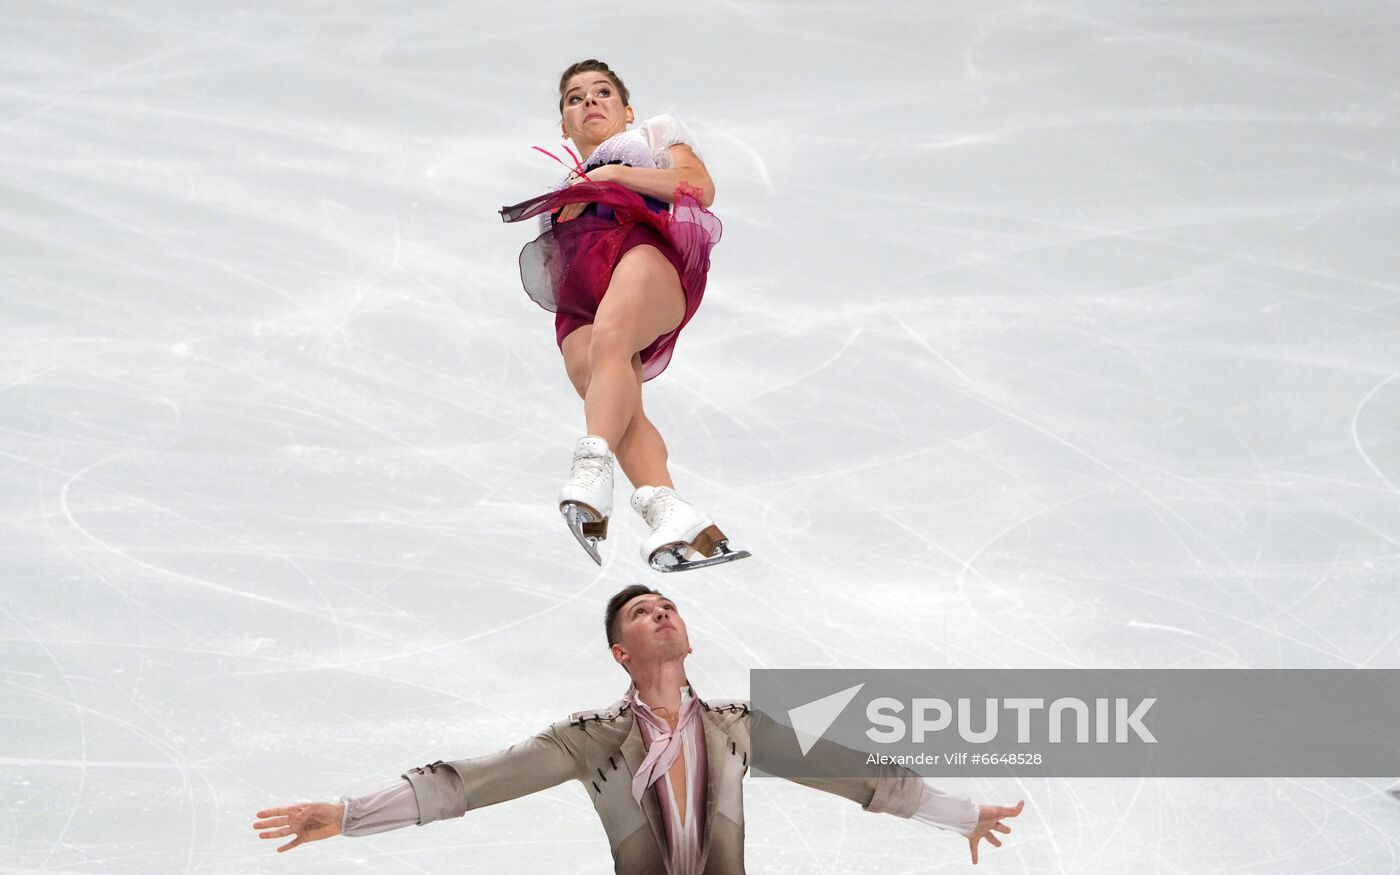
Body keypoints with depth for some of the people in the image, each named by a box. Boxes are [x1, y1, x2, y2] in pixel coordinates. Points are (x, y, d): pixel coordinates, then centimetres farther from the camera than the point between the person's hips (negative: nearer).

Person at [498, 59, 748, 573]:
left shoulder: (654, 134, 33)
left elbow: (701, 187, 12)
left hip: (644, 246, -3)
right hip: (577, 302, 3)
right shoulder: (560, 190, 46)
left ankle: (592, 474, -62)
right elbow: (546, 274, 35)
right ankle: (668, 513, -54)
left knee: (609, 338, -40)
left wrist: (615, 176, 5)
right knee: (614, 396, -31)